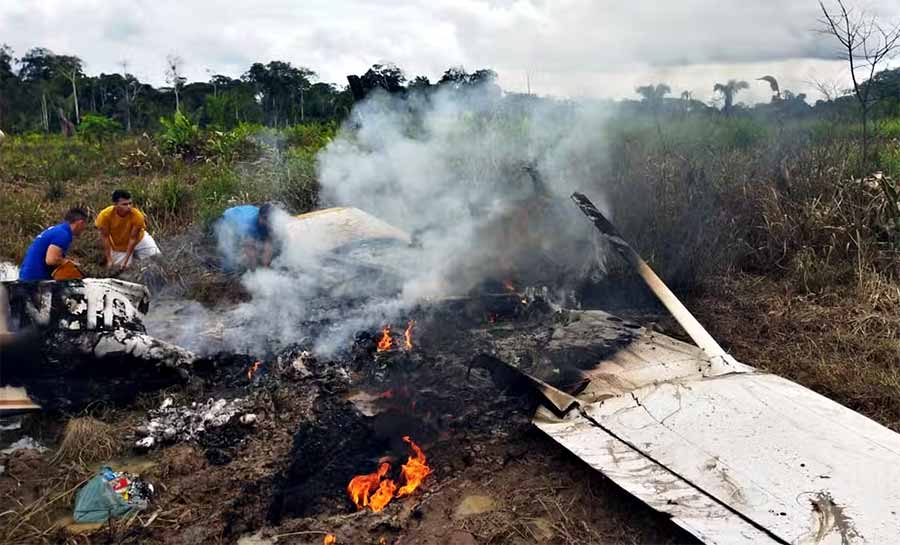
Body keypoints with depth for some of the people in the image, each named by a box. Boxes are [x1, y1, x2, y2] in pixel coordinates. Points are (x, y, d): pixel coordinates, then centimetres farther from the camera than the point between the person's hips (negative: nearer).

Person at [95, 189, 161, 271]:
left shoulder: (137, 215, -33)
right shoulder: (105, 215, -30)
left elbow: (133, 238, -26)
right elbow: (105, 237, -20)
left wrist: (126, 261, -26)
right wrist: (109, 260, -21)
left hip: (138, 239, 0)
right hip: (118, 246, 0)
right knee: (120, 268, -9)